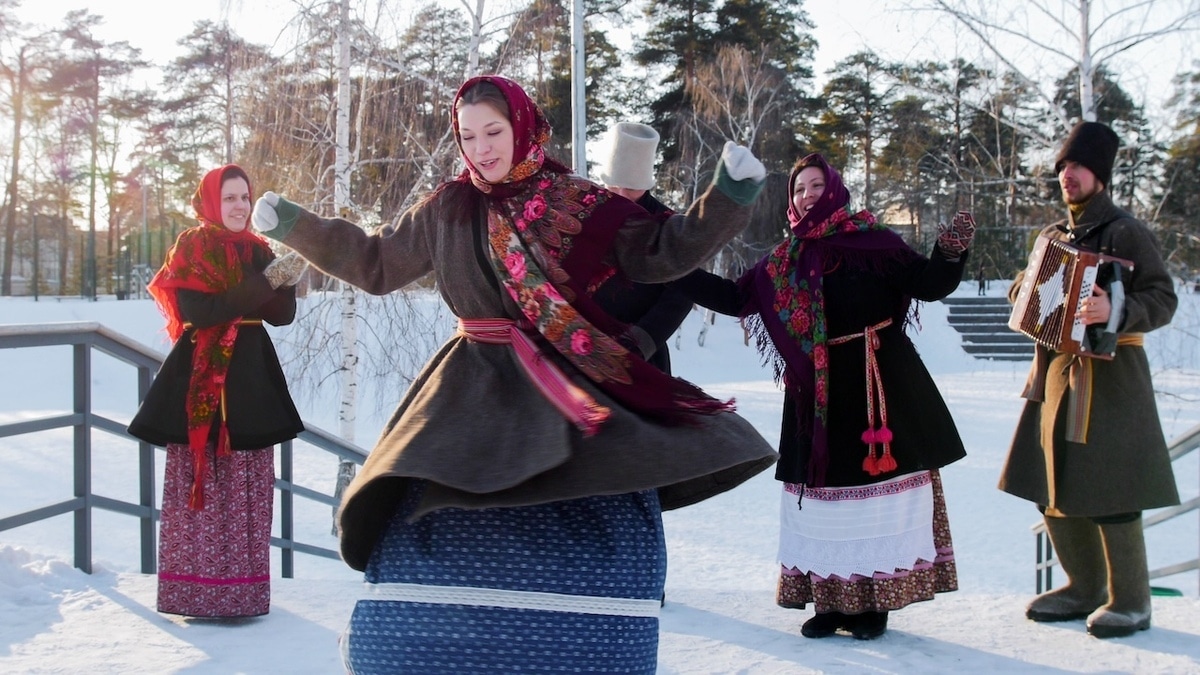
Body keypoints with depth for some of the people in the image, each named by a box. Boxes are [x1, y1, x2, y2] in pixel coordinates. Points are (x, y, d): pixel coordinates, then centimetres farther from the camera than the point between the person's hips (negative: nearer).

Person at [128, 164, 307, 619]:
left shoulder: (257, 250, 13)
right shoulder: (192, 247, -2)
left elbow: (282, 316, 8)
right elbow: (197, 309, -17)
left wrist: (285, 282, -13)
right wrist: (263, 283, -20)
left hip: (251, 377, 5)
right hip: (201, 378, -5)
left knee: (249, 486, 5)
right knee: (201, 483, -4)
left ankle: (240, 588, 11)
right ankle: (197, 592, 0)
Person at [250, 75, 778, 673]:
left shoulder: (580, 203, 2)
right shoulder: (447, 209, 9)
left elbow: (663, 253, 2)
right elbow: (375, 263, 19)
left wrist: (728, 197, -9)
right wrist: (294, 227, 15)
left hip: (572, 387, -2)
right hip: (475, 392, 2)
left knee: (604, 538, -13)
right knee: (427, 531, -7)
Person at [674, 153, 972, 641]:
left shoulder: (875, 242, -2)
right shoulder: (785, 260, 10)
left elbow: (930, 284, -8)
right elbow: (735, 297, 11)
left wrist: (950, 252, -27)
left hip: (879, 383, -4)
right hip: (818, 390, 4)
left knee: (880, 478, -1)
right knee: (823, 486, 7)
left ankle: (873, 601, 8)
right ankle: (831, 600, 16)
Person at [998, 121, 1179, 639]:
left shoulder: (1125, 232, -7)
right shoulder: (1054, 235, 14)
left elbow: (1163, 299, -13)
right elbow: (1028, 287, 26)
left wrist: (1116, 311, -31)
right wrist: (1023, 294, 3)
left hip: (1109, 375, -7)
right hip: (1057, 370, 7)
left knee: (1107, 488, -6)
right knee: (1054, 485, 10)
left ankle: (1130, 601, 6)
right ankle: (1084, 587, 24)